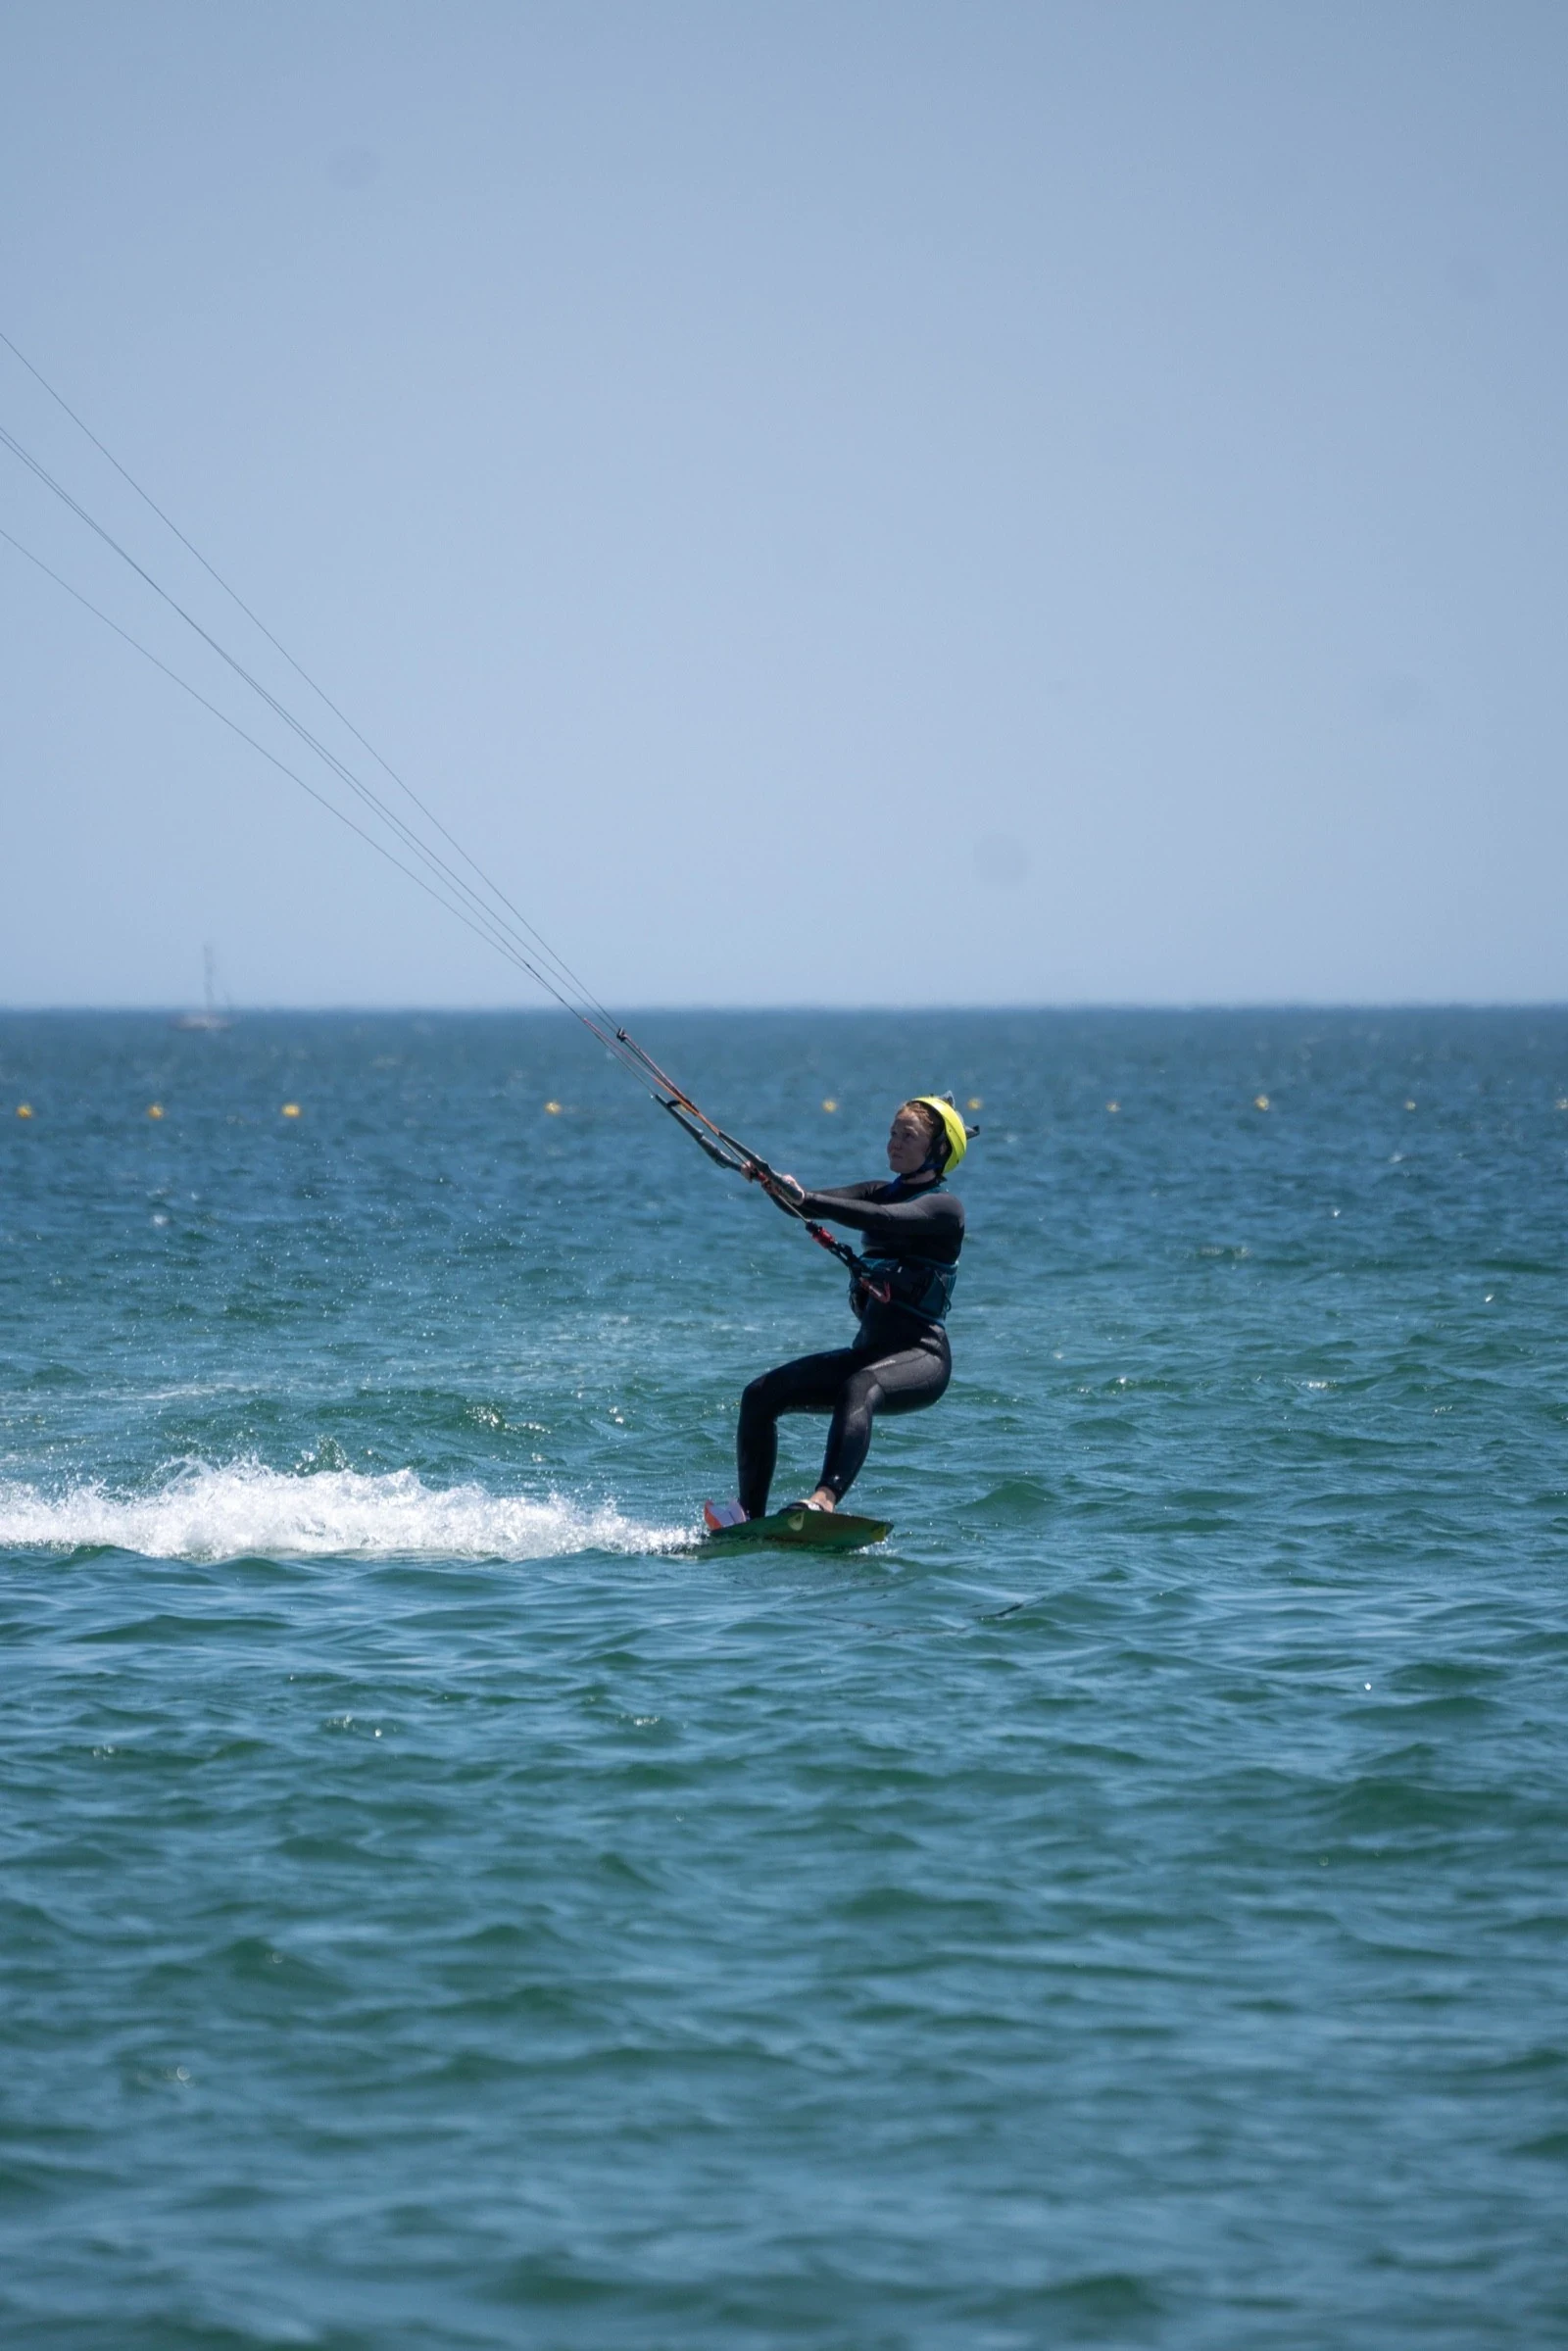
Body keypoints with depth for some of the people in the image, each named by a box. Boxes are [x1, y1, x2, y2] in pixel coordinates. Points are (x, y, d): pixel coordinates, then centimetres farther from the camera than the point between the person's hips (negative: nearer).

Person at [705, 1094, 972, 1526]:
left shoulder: (943, 1208, -5)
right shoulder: (883, 1193, 17)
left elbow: (882, 1220, -25)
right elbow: (809, 1205, 1)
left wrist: (804, 1199, -35)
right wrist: (770, 1180, -20)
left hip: (921, 1358, -8)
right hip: (869, 1351, 8)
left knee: (859, 1387, -39)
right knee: (760, 1396, -4)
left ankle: (825, 1500, -58)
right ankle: (751, 1517, -5)